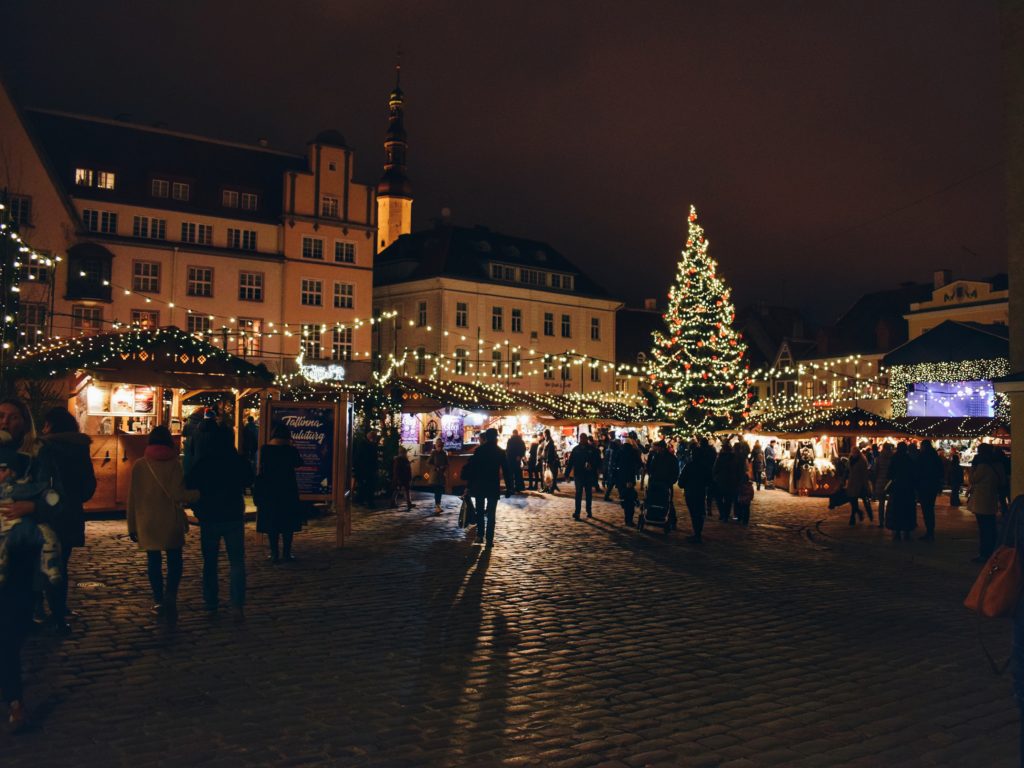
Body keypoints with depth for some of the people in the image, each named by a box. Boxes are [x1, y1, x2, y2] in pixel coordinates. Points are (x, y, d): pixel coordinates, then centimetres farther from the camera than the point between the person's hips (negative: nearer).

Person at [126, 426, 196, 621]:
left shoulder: (139, 465, 1)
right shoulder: (173, 464, -6)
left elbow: (132, 497, 3)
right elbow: (177, 494, -16)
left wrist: (132, 525, 10)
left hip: (147, 523, 2)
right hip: (171, 522, -2)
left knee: (154, 561, 11)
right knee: (174, 560, 6)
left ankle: (159, 601, 14)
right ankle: (170, 595, -14)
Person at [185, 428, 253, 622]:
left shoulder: (201, 463, -8)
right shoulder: (239, 462, -7)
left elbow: (188, 486, -1)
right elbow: (249, 481, 10)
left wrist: (198, 509, 13)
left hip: (208, 519, 1)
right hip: (234, 518, -1)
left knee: (210, 562, 14)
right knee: (237, 562, 3)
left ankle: (211, 604, 16)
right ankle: (237, 605, -9)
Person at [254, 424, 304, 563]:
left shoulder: (264, 449, -6)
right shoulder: (291, 450, -9)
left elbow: (262, 468, -1)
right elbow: (298, 463, 8)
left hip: (268, 491, 1)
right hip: (288, 490, -1)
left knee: (271, 522, 8)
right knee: (288, 521, 8)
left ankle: (274, 553, 7)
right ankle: (286, 553, 7)